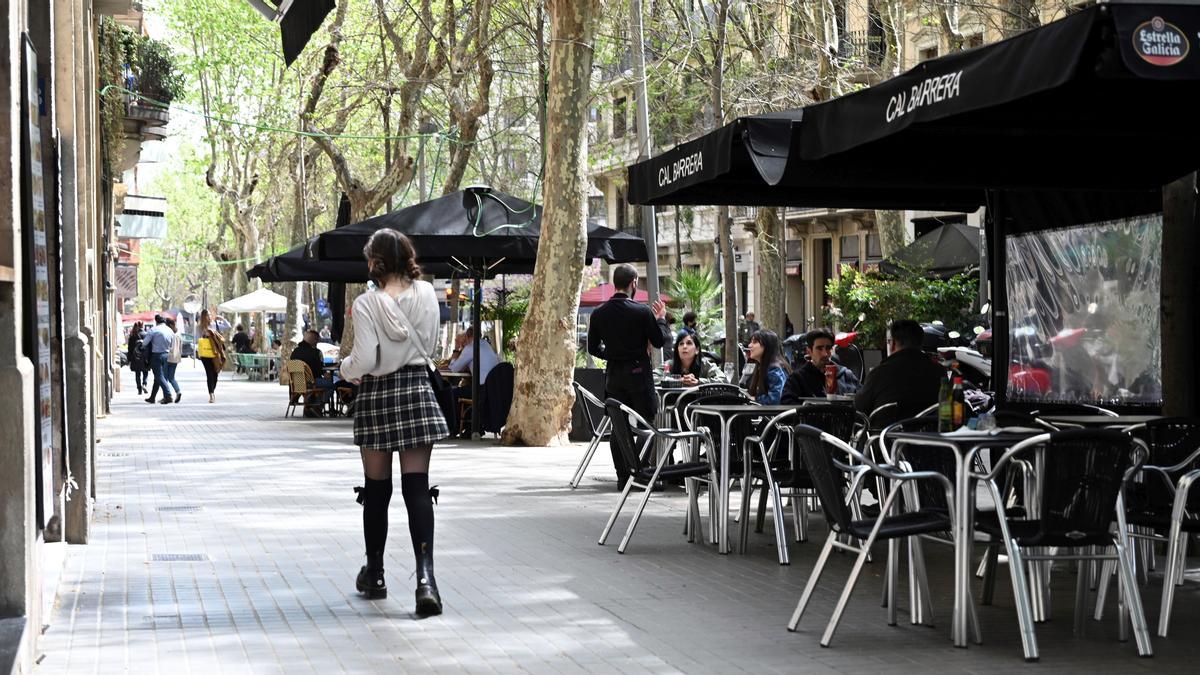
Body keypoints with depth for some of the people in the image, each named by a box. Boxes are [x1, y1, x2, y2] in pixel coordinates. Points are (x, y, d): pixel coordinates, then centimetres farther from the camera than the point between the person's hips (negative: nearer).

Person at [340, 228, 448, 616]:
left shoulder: (367, 304, -12)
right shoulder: (427, 294, -1)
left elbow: (363, 362, -15)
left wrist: (346, 368, 6)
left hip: (377, 397, -2)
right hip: (417, 392, 2)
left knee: (377, 489, 12)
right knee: (417, 488, -2)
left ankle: (374, 574, 25)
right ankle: (425, 578, -16)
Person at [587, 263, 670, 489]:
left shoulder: (599, 313, -1)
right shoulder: (642, 311, -12)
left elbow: (593, 348, 5)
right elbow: (659, 341, -5)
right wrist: (661, 318, 10)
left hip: (613, 375, 4)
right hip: (639, 373, -4)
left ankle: (623, 477, 9)